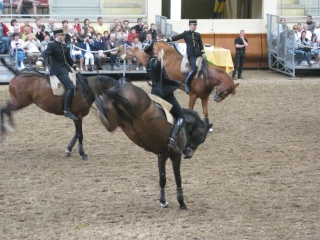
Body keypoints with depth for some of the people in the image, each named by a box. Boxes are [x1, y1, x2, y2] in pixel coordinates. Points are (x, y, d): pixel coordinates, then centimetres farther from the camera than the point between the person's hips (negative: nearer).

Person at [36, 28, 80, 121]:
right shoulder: (52, 45, -8)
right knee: (71, 87, -24)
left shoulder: (64, 46, 14)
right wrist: (40, 60, -45)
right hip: (58, 70, -9)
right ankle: (66, 110, -22)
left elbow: (69, 59, 22)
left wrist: (75, 67, 11)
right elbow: (45, 53, -26)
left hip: (66, 69, 9)